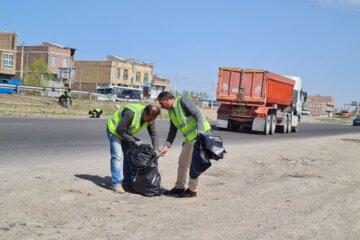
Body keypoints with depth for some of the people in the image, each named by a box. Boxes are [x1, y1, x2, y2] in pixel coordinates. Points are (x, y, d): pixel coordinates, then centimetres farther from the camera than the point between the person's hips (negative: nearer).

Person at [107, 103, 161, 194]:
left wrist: (156, 149, -21)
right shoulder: (131, 114, -39)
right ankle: (116, 184, -13)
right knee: (117, 156, -15)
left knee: (128, 157, 2)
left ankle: (127, 183, 8)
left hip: (126, 133, 7)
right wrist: (134, 140, -27)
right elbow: (120, 130, -31)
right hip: (114, 130, -7)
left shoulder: (150, 118, -16)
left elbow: (153, 134, -8)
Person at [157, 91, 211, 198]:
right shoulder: (171, 112, 12)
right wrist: (167, 146, 3)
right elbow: (172, 131, 14)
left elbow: (197, 114, -19)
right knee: (182, 162, 12)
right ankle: (179, 187, 23)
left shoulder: (183, 101, -13)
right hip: (189, 138, 9)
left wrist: (199, 133, -30)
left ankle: (192, 190, 3)